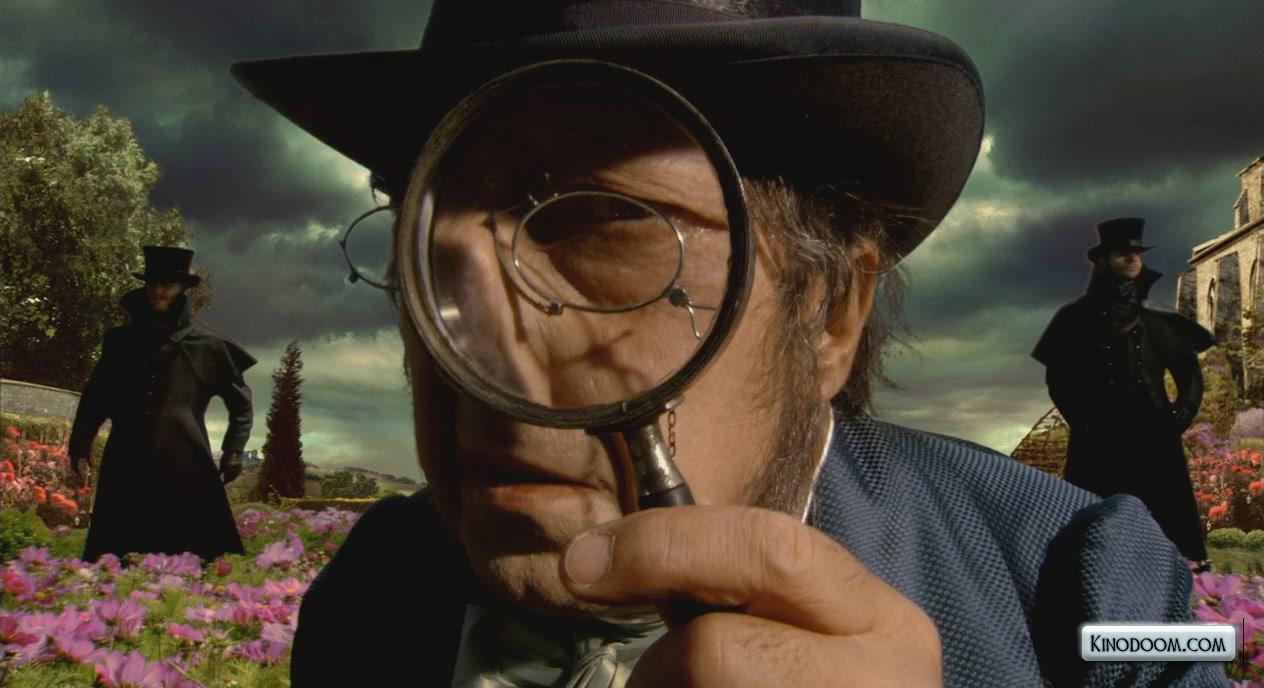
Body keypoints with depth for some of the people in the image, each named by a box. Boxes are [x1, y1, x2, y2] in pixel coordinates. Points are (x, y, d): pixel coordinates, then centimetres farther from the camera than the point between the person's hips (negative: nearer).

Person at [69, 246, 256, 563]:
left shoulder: (207, 347, 6)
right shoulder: (121, 340, 13)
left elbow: (241, 403, 13)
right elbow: (95, 397, 18)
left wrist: (233, 450, 2)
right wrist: (80, 445, 7)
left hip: (185, 468, -2)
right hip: (127, 468, 3)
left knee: (192, 557, -5)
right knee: (116, 559, 3)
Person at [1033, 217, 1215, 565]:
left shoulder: (1159, 321, 13)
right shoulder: (1077, 318, 6)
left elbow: (1190, 374, 16)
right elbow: (1057, 379, 2)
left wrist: (1179, 417, 1)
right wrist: (1085, 420, -9)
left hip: (1152, 439, 2)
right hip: (1099, 442, -2)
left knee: (1166, 526, -3)